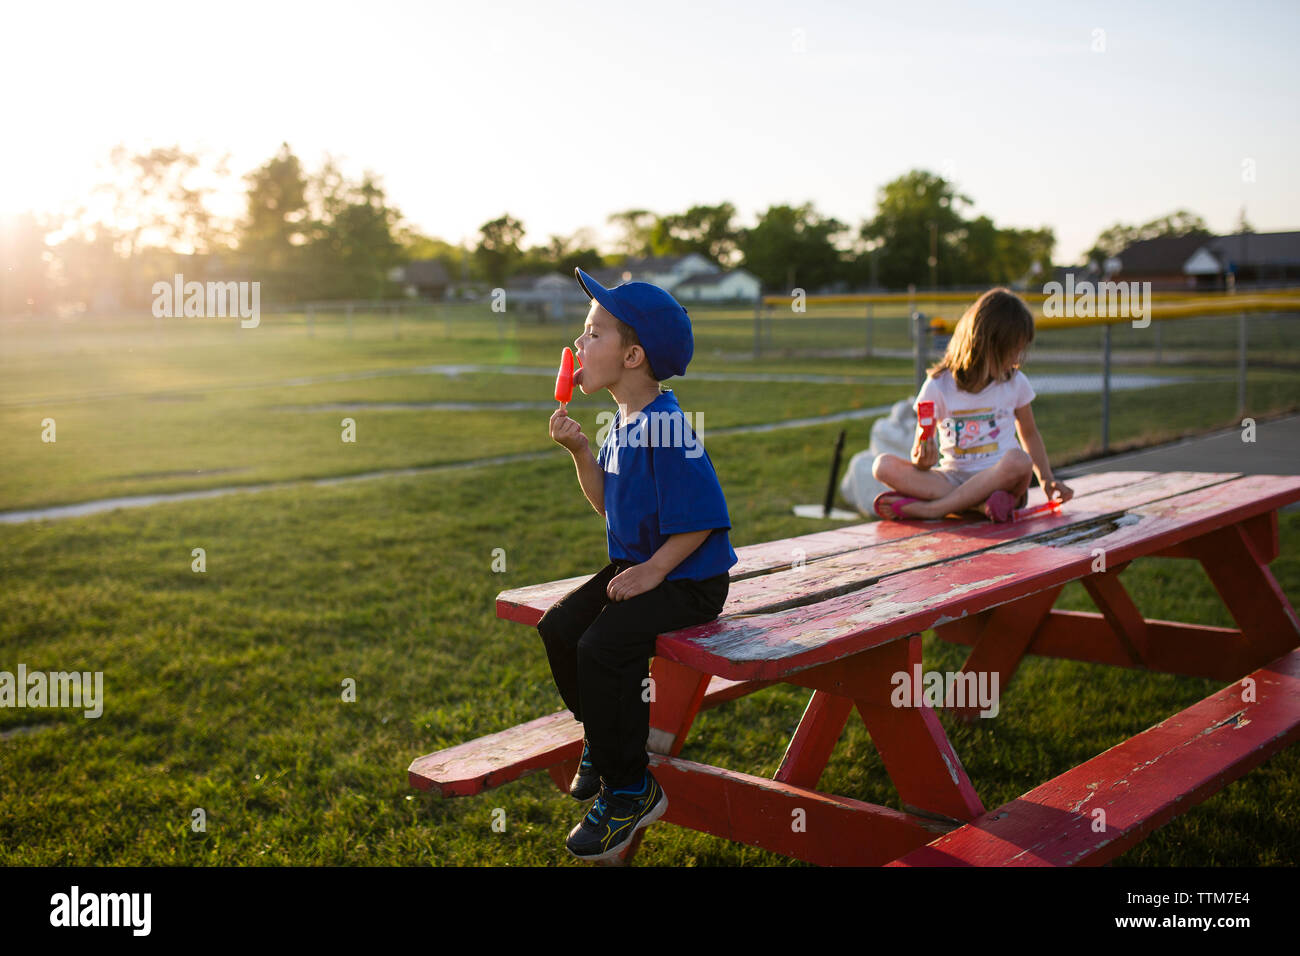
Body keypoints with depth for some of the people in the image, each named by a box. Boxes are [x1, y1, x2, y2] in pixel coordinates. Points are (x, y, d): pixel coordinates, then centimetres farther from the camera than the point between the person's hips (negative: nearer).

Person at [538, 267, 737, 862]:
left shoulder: (665, 424, -22)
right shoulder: (622, 423, 9)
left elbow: (699, 518, -23)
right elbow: (608, 503, 16)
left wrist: (652, 573, -22)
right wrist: (580, 451, 3)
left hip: (688, 579, -10)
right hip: (638, 566, 10)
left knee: (603, 647, -23)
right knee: (558, 626, 0)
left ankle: (628, 789, -6)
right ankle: (602, 739, 21)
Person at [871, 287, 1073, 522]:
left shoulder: (1015, 382, 5)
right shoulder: (938, 386, -2)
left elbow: (1029, 434, 21)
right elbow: (921, 450, 2)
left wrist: (1047, 480, 9)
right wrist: (922, 460, -22)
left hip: (999, 477, 0)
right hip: (952, 477, 0)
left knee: (1018, 460, -36)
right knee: (883, 465, -24)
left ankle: (931, 508, -29)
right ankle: (979, 504, -35)